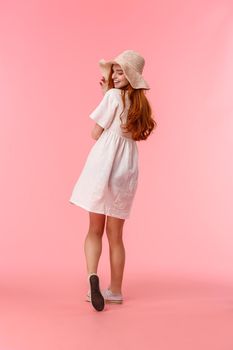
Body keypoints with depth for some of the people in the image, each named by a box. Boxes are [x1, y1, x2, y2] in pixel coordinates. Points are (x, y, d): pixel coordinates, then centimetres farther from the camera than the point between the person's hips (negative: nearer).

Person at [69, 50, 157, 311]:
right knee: (115, 235, 13)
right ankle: (115, 290, 18)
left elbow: (96, 133, -1)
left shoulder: (113, 95, -4)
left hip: (103, 165, -5)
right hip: (126, 170, 5)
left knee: (94, 229, 5)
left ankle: (92, 275, -17)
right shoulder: (140, 102, 14)